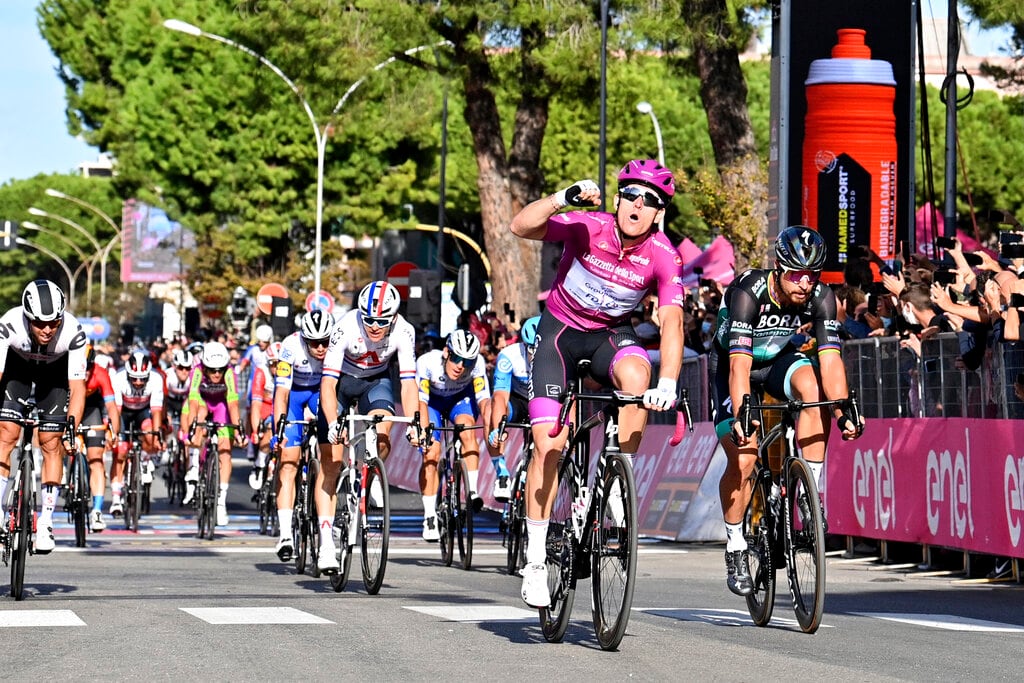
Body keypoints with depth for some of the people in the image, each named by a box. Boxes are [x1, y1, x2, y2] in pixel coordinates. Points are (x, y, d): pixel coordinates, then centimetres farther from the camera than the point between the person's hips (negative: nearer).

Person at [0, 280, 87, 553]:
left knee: (51, 444, -5)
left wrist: (72, 425, -42)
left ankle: (45, 522, 3)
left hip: (54, 374, 0)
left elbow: (77, 386, -32)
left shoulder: (73, 332, -36)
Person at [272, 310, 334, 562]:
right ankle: (285, 534, -18)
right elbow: (282, 391, -34)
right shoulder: (291, 346, -33)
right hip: (293, 391, -2)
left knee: (328, 460, -9)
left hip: (322, 390, 3)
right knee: (288, 462, -13)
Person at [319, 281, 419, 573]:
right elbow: (328, 382, -33)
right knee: (330, 461, -9)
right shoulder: (346, 327, -33)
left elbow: (408, 384, -24)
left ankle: (372, 476, 7)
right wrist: (333, 423, -45)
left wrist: (414, 425, -37)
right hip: (341, 381, -1)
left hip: (376, 381, 1)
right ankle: (326, 541, -8)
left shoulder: (403, 332, -26)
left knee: (382, 436, -28)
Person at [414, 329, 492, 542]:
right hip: (432, 400, -1)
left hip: (461, 397, 1)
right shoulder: (427, 362, -36)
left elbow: (484, 400, -36)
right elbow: (421, 401, -36)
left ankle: (472, 491, -25)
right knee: (431, 453, -14)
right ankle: (430, 517, -7)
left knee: (467, 430, -31)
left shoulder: (477, 363, -32)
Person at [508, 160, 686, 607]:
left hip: (611, 335, 1)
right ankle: (535, 561, 1)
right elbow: (521, 227, -32)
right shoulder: (589, 228, -22)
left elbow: (671, 322, -29)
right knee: (548, 445, -9)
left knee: (636, 376, -35)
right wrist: (565, 197, -46)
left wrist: (668, 384, -43)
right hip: (560, 331, -1)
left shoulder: (663, 256, -19)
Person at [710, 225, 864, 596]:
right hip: (733, 362, -3)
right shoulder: (748, 294, -33)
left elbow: (830, 358, -28)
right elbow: (739, 365, -40)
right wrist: (740, 417, -52)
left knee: (813, 388, -32)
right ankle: (735, 549, 4)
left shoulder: (822, 298, -23)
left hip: (779, 358, 3)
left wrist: (844, 411, -42)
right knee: (742, 460, -15)